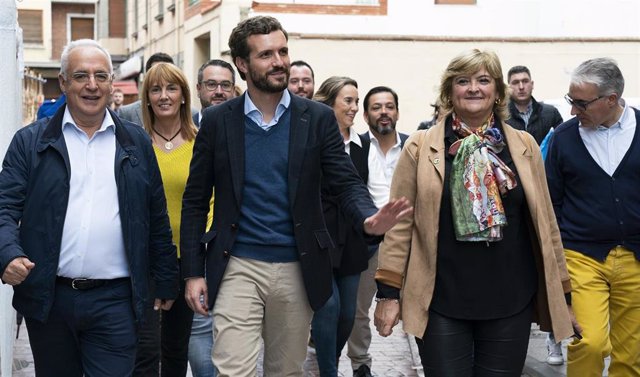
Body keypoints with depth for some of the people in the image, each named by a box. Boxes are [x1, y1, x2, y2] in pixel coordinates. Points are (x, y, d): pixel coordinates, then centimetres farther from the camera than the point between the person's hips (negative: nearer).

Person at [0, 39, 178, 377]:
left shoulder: (136, 143, 8)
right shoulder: (31, 141, 4)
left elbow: (157, 220, 12)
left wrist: (166, 283, 12)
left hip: (114, 299, 0)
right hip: (48, 297, 0)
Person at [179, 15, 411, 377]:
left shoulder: (318, 118, 1)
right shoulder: (217, 121, 0)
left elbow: (347, 182, -3)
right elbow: (195, 201, 4)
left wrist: (369, 218, -26)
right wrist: (194, 272, -2)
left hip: (296, 270, 1)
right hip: (238, 268, -1)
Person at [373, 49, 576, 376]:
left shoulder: (524, 146, 6)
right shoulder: (420, 147, 0)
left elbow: (545, 220, 10)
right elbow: (400, 223, 0)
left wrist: (562, 289, 10)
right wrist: (388, 291, -5)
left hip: (511, 301, 2)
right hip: (440, 302, -2)